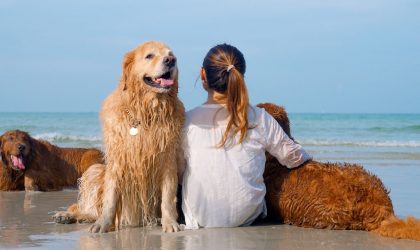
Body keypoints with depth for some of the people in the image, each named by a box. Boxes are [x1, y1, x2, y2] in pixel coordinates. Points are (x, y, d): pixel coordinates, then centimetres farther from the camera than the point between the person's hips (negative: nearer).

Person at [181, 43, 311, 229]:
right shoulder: (259, 118, -8)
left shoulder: (188, 121, -10)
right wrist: (310, 161, 28)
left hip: (201, 219, -1)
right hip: (246, 216, 1)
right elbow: (292, 156, 5)